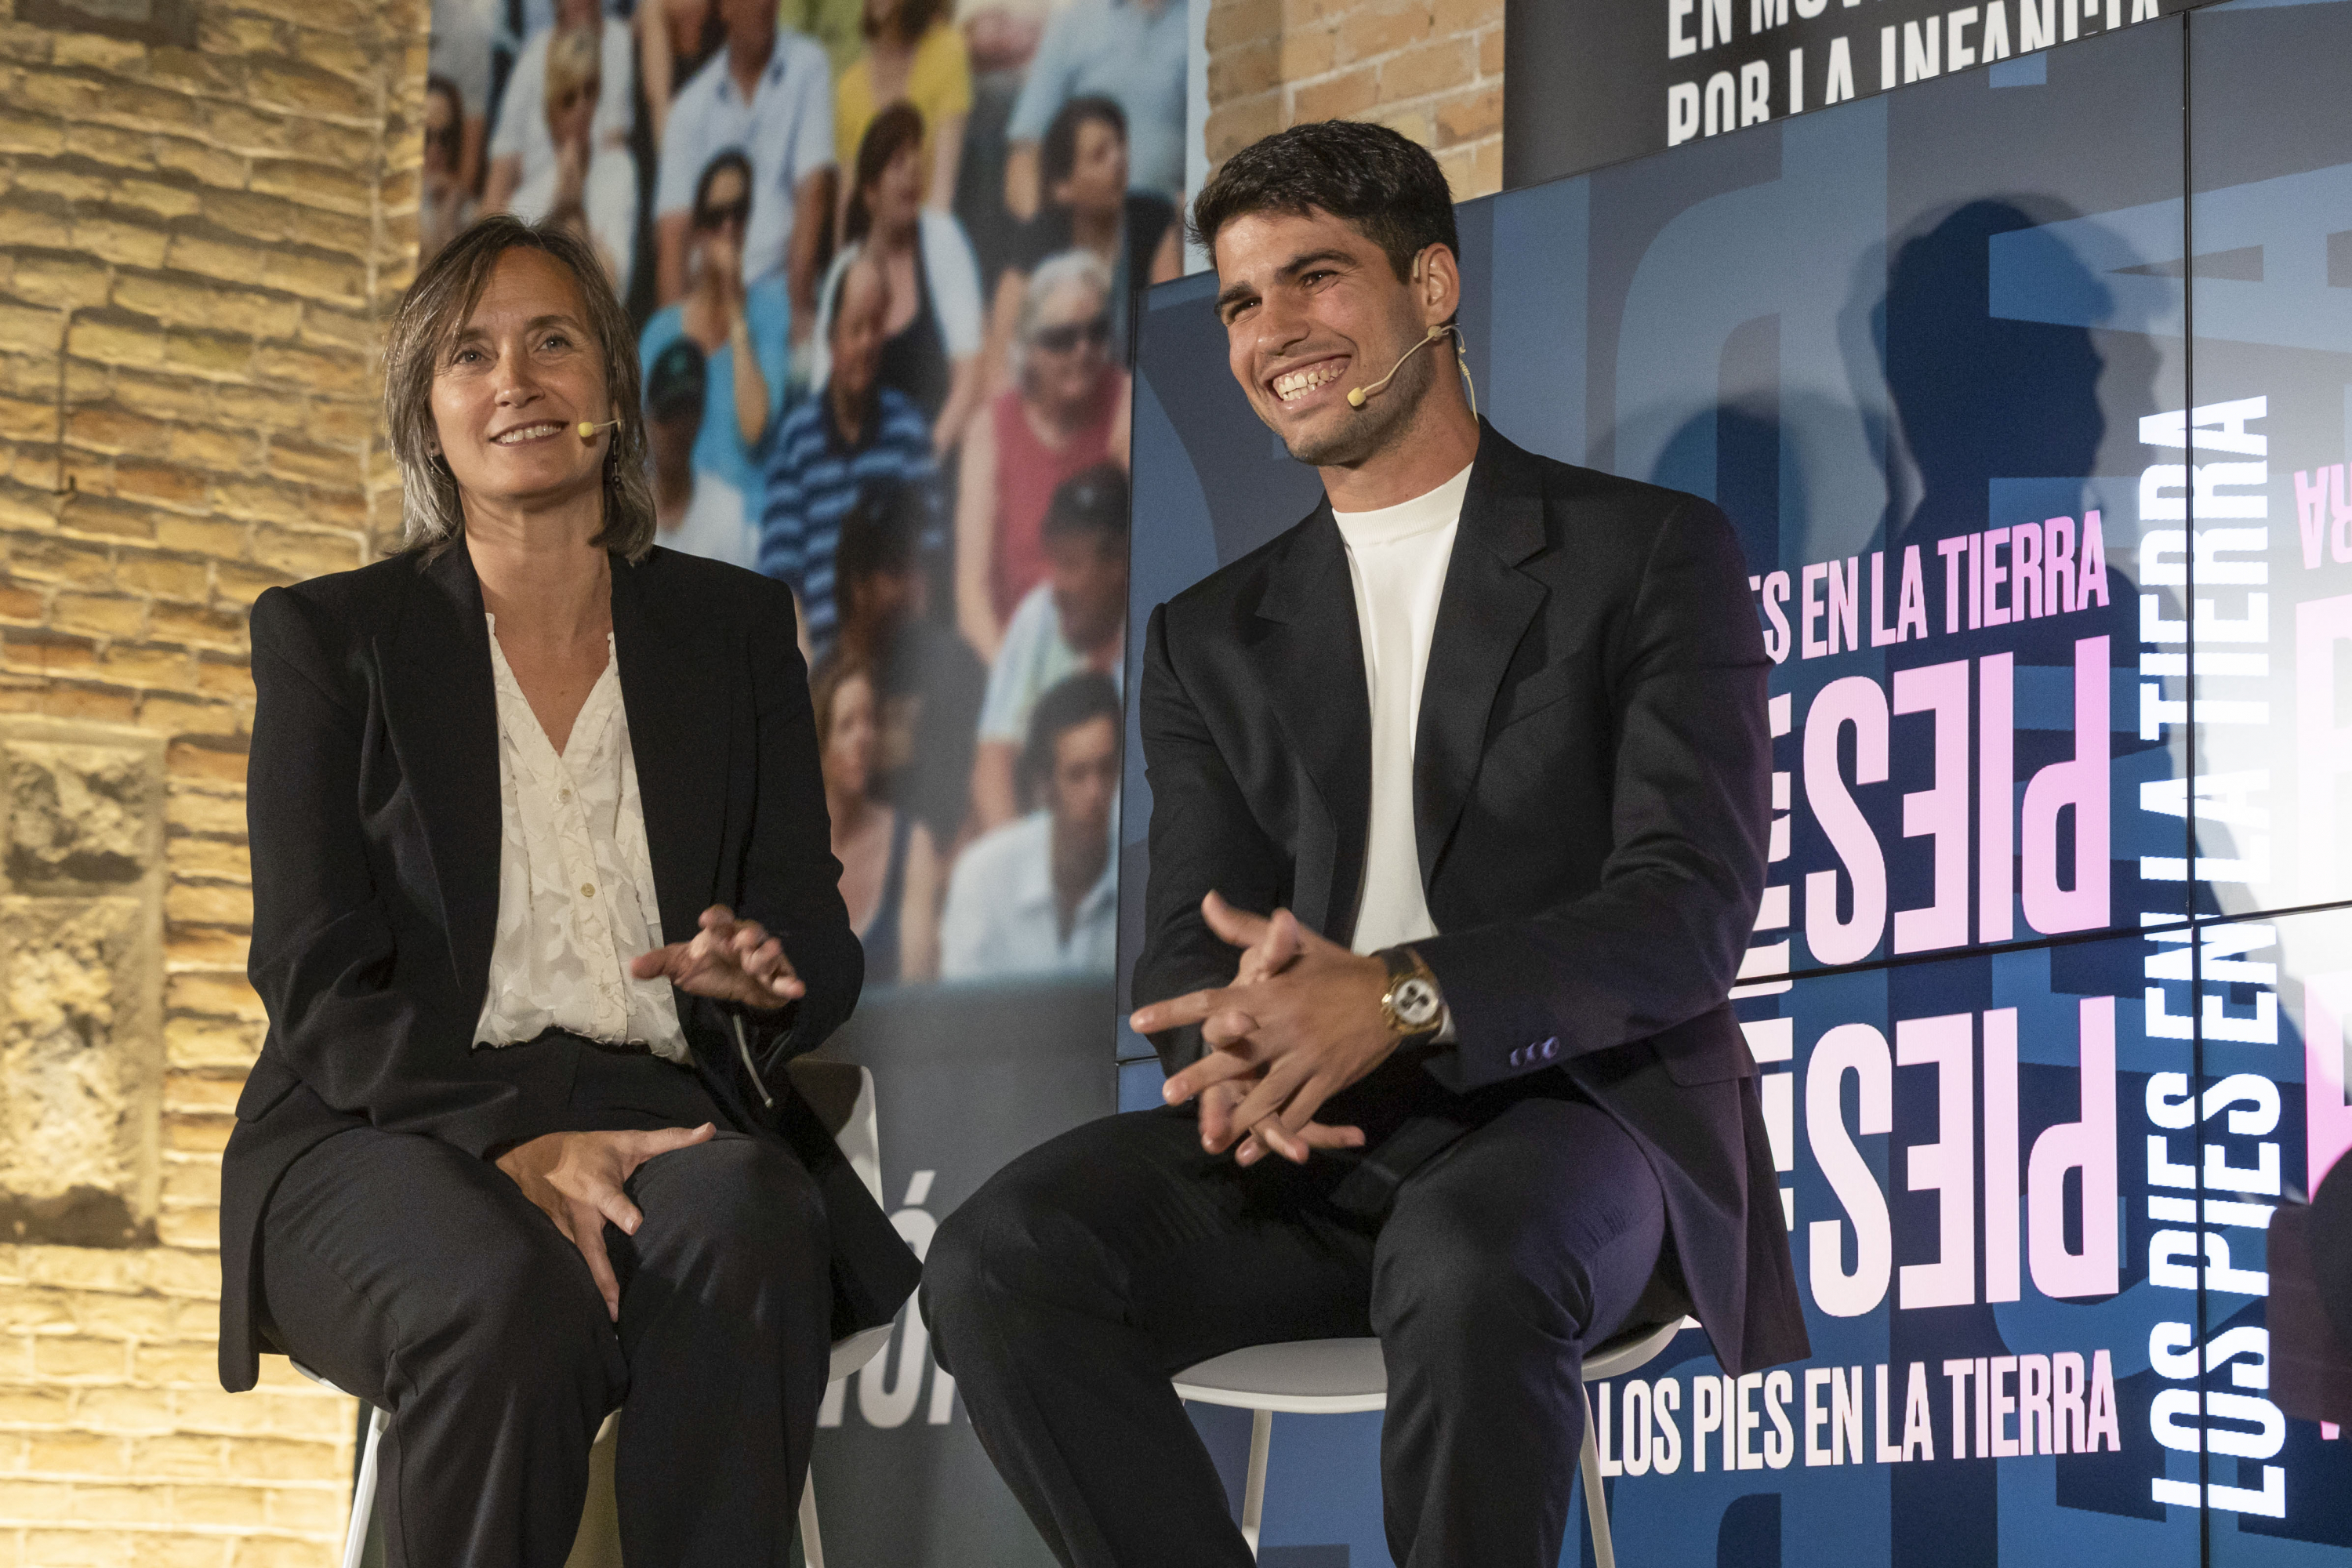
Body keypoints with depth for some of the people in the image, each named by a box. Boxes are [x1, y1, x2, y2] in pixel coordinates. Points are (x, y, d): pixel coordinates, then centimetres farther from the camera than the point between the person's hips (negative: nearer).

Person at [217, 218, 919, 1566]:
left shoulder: (731, 628, 16)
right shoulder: (329, 636, 9)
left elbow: (823, 945, 15)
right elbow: (321, 986, -1)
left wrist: (757, 976, -12)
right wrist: (516, 1138, -18)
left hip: (664, 1121, 2)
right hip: (396, 1137, -2)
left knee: (746, 1218, -35)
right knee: (511, 1295, -37)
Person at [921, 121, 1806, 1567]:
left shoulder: (1654, 555, 6)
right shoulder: (1213, 637, 20)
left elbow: (1691, 909, -6)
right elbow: (1188, 949, 11)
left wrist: (1405, 997, -24)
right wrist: (1238, 1047, -16)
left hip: (1576, 1115, -4)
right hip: (1308, 1143, 4)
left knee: (1465, 1266, -39)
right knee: (1000, 1263, -25)